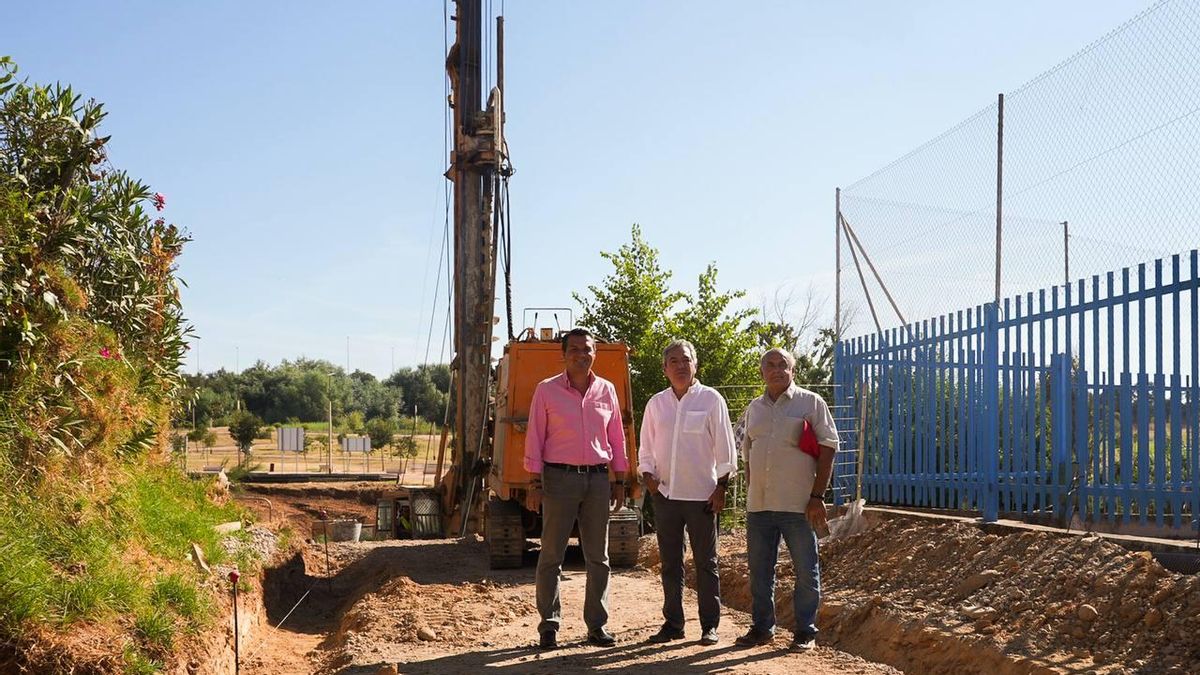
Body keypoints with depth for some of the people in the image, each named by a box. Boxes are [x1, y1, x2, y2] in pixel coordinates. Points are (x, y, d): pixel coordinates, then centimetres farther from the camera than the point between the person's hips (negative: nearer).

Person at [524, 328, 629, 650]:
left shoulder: (607, 390, 8)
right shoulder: (547, 390, -1)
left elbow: (617, 439, 13)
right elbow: (534, 439, -1)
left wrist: (620, 482, 10)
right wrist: (535, 483, -6)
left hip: (597, 478, 3)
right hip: (559, 478, -3)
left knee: (598, 557, 7)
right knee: (551, 556, -1)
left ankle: (597, 625, 16)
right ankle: (549, 626, 7)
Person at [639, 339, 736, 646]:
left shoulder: (711, 399, -1)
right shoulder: (656, 403, 8)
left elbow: (724, 449, -1)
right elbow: (646, 449, 14)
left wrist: (721, 488, -6)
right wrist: (649, 478, -1)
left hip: (702, 494, -3)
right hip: (665, 494, 3)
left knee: (706, 563, 4)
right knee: (670, 563, 10)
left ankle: (710, 626, 12)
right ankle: (673, 623, 18)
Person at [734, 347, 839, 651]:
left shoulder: (810, 403, -2)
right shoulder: (755, 408, 13)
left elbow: (827, 449, -5)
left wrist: (817, 496, -11)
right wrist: (750, 495, 12)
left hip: (798, 505, -5)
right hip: (759, 505, 5)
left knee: (806, 570, 3)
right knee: (760, 569, 11)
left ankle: (806, 631, 14)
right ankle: (762, 627, 23)